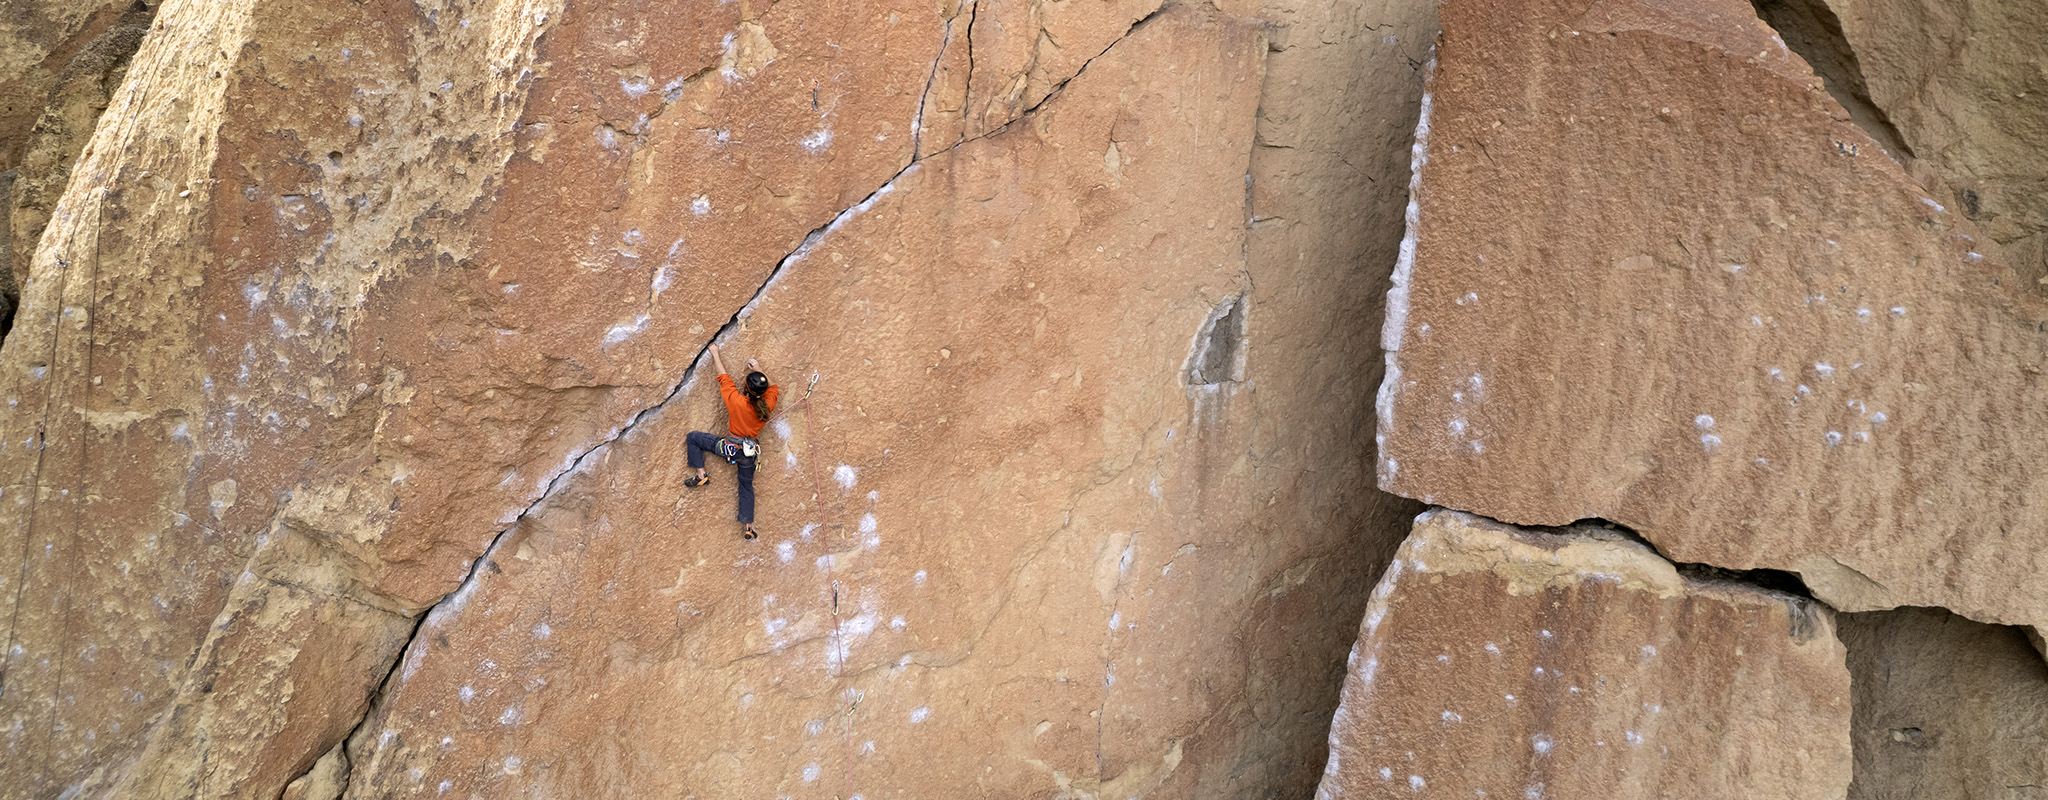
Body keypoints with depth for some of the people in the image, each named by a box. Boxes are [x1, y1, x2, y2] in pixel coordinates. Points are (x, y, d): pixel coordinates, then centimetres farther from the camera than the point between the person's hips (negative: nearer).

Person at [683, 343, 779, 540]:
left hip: (730, 447, -4)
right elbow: (773, 388, 11)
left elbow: (724, 378, -9)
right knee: (746, 486, 22)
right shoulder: (767, 405, -13)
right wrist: (759, 370, 15)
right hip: (750, 452, 4)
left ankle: (701, 475, 10)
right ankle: (748, 526, 20)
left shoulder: (737, 401, -23)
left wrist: (715, 354, 4)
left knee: (693, 437, 12)